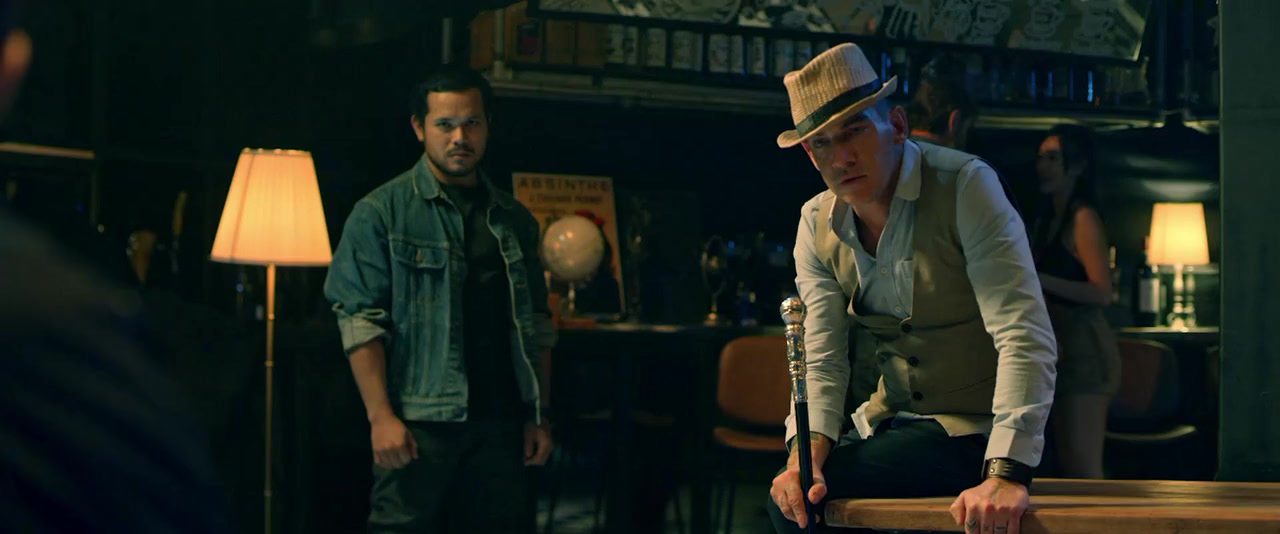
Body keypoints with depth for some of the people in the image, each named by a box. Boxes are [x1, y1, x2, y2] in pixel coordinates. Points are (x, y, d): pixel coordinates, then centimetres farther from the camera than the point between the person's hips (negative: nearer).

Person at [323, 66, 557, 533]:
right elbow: (360, 321, -6)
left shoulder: (514, 221, 15)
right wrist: (381, 416, -14)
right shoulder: (381, 213, 0)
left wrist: (537, 417, 11)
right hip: (418, 426, -4)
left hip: (499, 425, 5)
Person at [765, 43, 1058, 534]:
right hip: (892, 423, 6)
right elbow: (820, 359, 0)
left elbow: (1024, 337, -27)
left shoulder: (966, 186, -18)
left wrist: (1005, 474, -38)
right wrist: (807, 451, -22)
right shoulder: (818, 223, 1)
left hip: (977, 429, -6)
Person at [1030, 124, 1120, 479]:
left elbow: (1101, 293, -18)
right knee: (1068, 466, 11)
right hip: (1060, 350, 10)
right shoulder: (1047, 220, 18)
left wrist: (1039, 279, -24)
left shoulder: (1084, 219, -9)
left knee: (1083, 469, -12)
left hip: (1084, 349, -10)